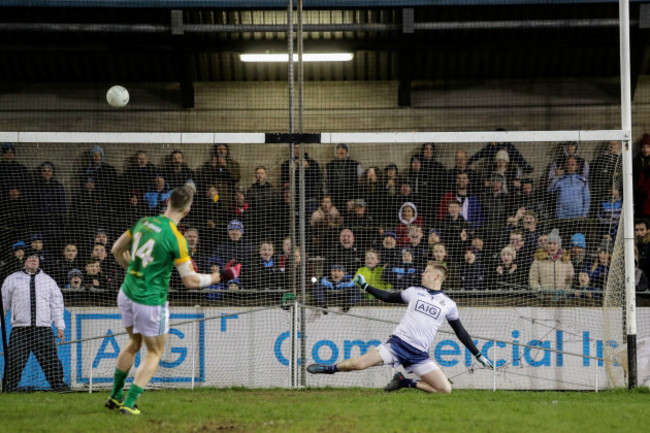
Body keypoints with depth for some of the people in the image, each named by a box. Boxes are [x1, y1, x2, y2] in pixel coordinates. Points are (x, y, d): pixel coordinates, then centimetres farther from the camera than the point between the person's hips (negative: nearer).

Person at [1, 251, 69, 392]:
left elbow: (57, 303, 15)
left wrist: (60, 327, 8)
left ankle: (58, 384, -3)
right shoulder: (13, 279, 11)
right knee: (15, 361, -5)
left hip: (43, 329, 1)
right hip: (20, 329, -1)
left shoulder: (48, 280, 16)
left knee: (51, 359, -8)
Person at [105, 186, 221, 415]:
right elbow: (190, 280, -17)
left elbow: (116, 249, 12)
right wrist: (213, 278, 0)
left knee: (134, 342, 28)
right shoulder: (175, 238, -19)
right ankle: (129, 403, 5)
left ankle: (115, 396, 34)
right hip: (151, 302, -6)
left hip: (127, 294, 6)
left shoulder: (144, 222, 0)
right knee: (154, 353, 13)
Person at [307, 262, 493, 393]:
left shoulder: (449, 305, 9)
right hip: (397, 342, 0)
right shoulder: (415, 292, 12)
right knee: (358, 364, -18)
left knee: (445, 389, -15)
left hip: (419, 354, 1)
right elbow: (388, 297, 22)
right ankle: (330, 368, 11)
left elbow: (461, 332, 15)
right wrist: (365, 287, 18)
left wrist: (478, 355, 14)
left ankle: (406, 383, 4)